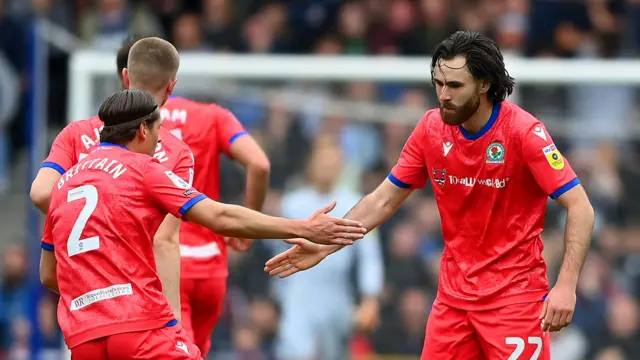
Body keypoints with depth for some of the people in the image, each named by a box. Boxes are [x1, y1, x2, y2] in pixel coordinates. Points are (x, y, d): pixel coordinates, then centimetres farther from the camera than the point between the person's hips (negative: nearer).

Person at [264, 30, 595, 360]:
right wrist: (324, 246, -2)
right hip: (454, 292, 5)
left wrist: (566, 285, -27)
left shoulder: (524, 131, -16)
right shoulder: (432, 128, -1)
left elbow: (580, 209, -17)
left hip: (514, 293, -5)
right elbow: (382, 201, 9)